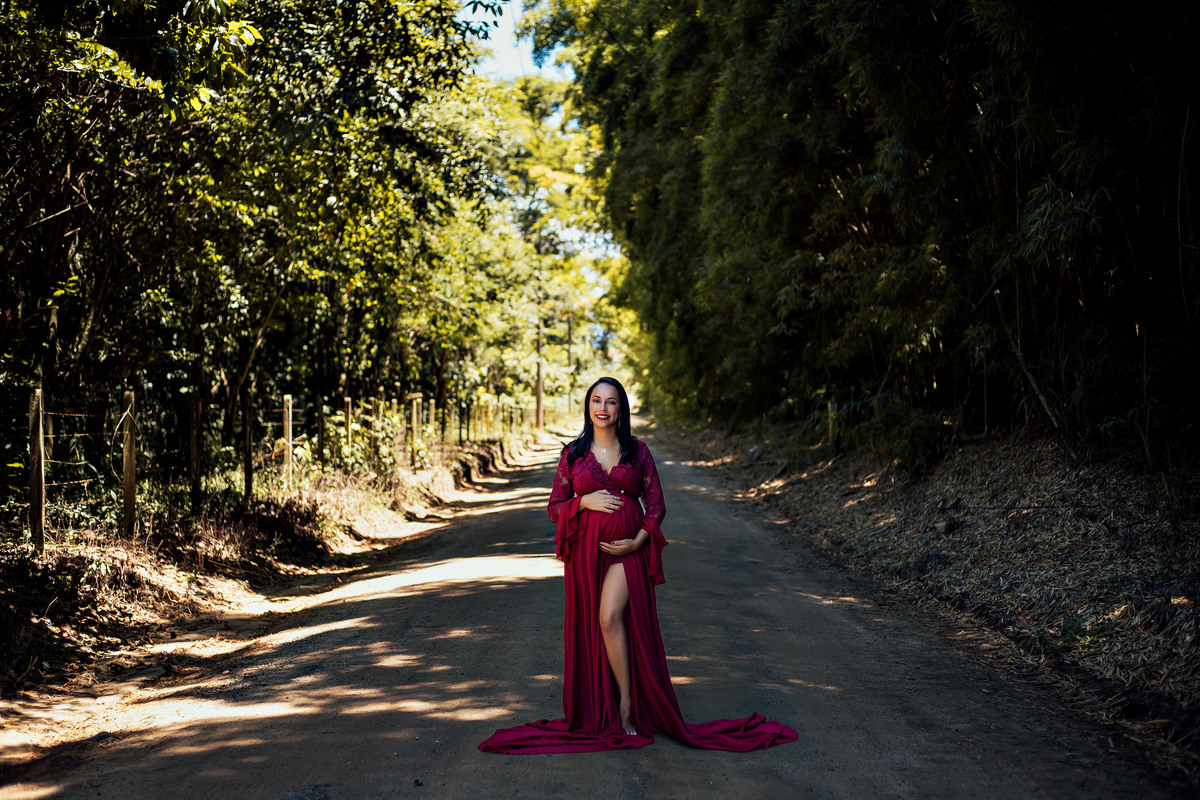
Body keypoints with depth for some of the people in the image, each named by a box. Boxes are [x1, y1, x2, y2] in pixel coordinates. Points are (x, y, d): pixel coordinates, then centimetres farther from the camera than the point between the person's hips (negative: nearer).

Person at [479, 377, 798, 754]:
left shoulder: (637, 451, 4)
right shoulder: (573, 453, 6)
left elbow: (656, 504, 5)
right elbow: (555, 508, 7)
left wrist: (637, 541, -9)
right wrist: (585, 501, -12)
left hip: (627, 550, -2)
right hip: (586, 550, 2)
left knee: (611, 617, -22)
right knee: (589, 626, 4)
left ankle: (628, 704, -10)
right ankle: (596, 711, 17)